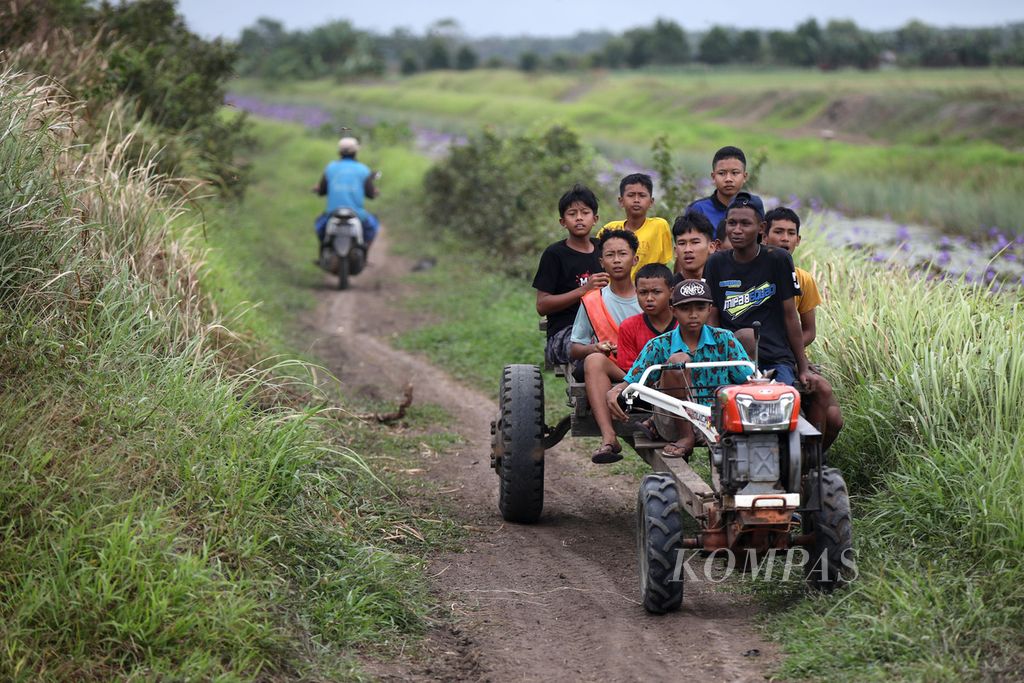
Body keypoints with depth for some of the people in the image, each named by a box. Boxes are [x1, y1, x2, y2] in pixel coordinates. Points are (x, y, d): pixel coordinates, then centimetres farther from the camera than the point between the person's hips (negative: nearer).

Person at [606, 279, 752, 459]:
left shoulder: (724, 340, 2)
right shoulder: (660, 346, -1)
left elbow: (749, 379, -1)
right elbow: (630, 382, -6)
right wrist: (613, 393, -30)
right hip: (676, 423, -2)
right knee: (678, 360, -24)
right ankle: (685, 438, -18)